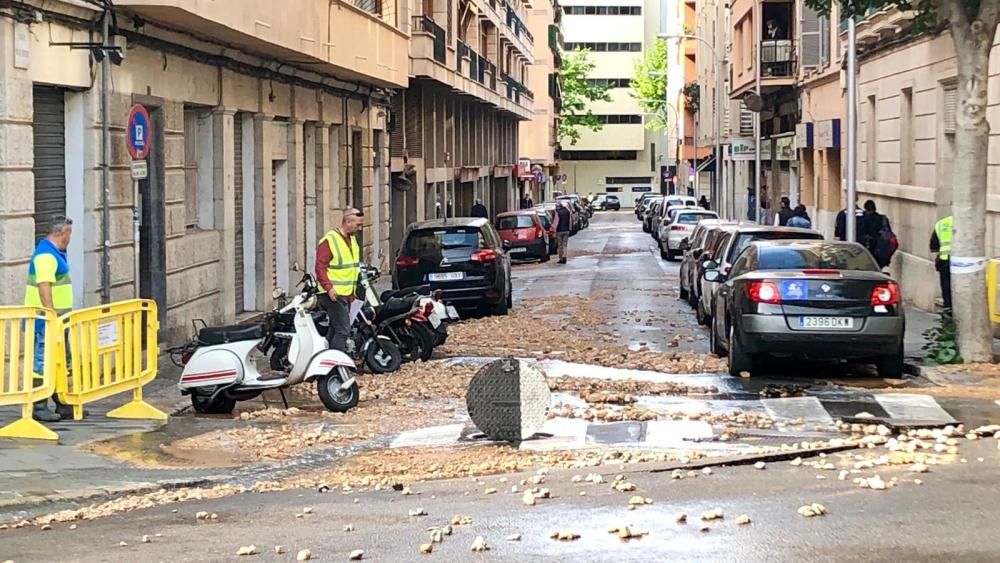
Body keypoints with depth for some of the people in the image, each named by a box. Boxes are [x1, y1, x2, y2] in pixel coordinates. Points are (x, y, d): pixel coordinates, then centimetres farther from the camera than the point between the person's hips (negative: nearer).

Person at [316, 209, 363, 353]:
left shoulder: (352, 239, 16)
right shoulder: (329, 241, -12)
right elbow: (320, 267, -17)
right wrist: (329, 288, -25)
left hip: (347, 294, 9)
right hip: (334, 295, -9)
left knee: (335, 330, 13)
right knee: (343, 330, -15)